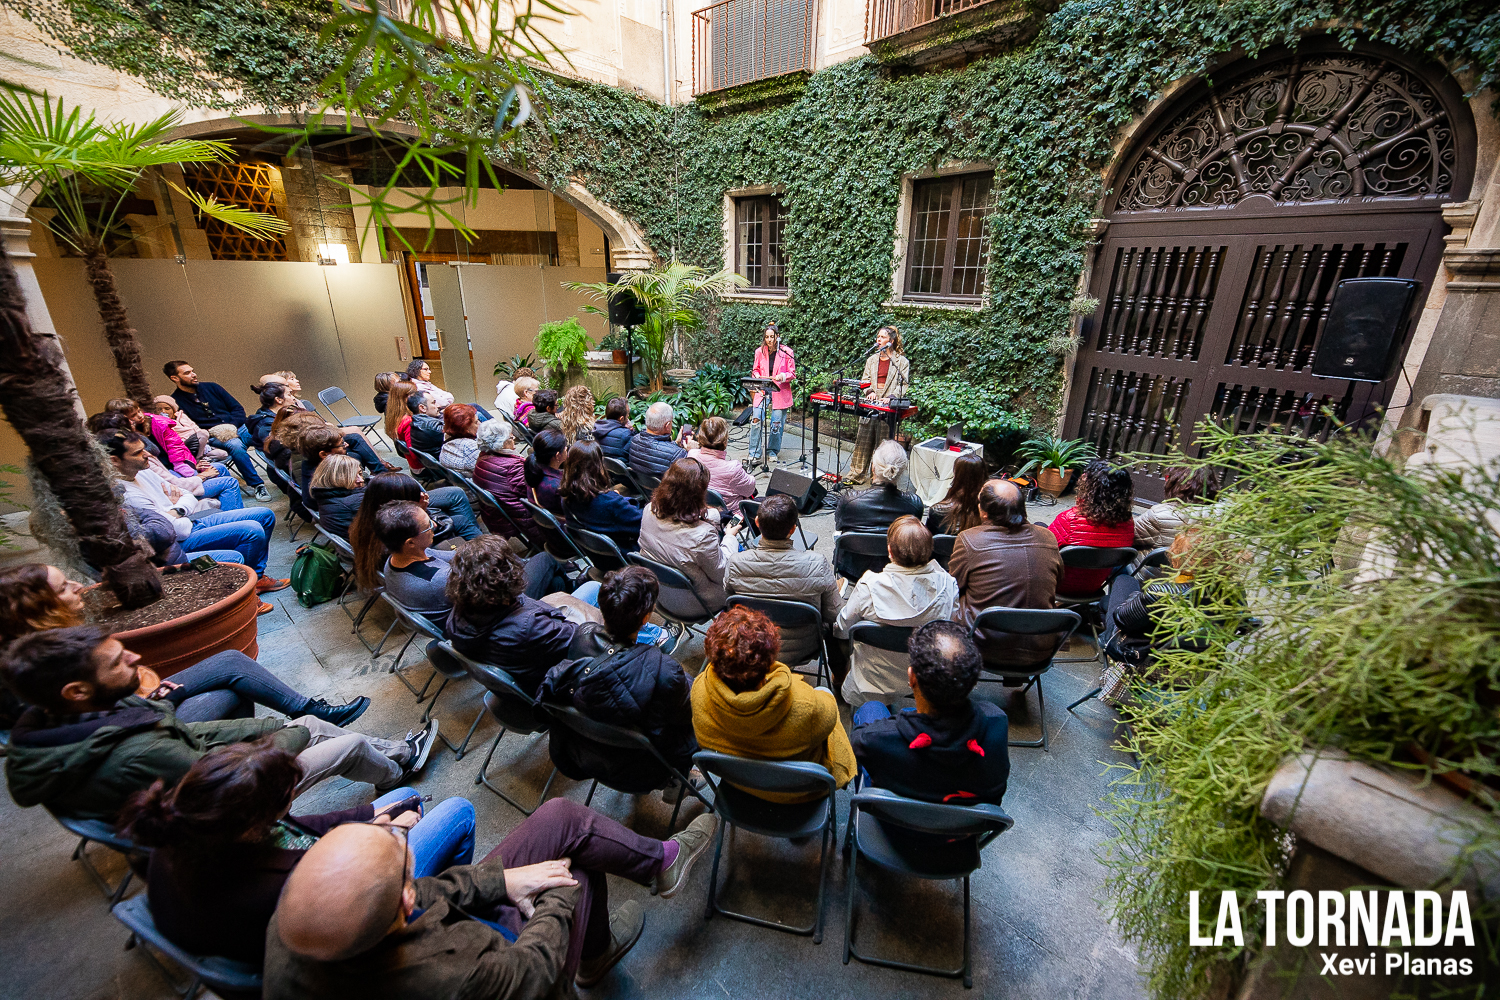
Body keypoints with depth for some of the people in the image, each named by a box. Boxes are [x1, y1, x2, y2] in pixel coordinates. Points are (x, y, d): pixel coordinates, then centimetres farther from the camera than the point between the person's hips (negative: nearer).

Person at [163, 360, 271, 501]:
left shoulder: (211, 387, 16)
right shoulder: (176, 401, 6)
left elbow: (238, 408, 12)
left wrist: (232, 426, -5)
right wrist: (208, 434, -15)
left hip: (238, 428, 4)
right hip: (213, 438, -4)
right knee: (235, 446, -39)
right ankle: (257, 485, -34)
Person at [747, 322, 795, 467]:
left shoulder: (786, 352, -4)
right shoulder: (760, 351, 3)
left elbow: (792, 373, 1)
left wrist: (783, 376, -19)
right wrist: (757, 376, -6)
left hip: (780, 392, -2)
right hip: (762, 390, 2)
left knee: (777, 423, 0)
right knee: (756, 419, -10)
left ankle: (773, 452, 21)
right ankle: (754, 454, 1)